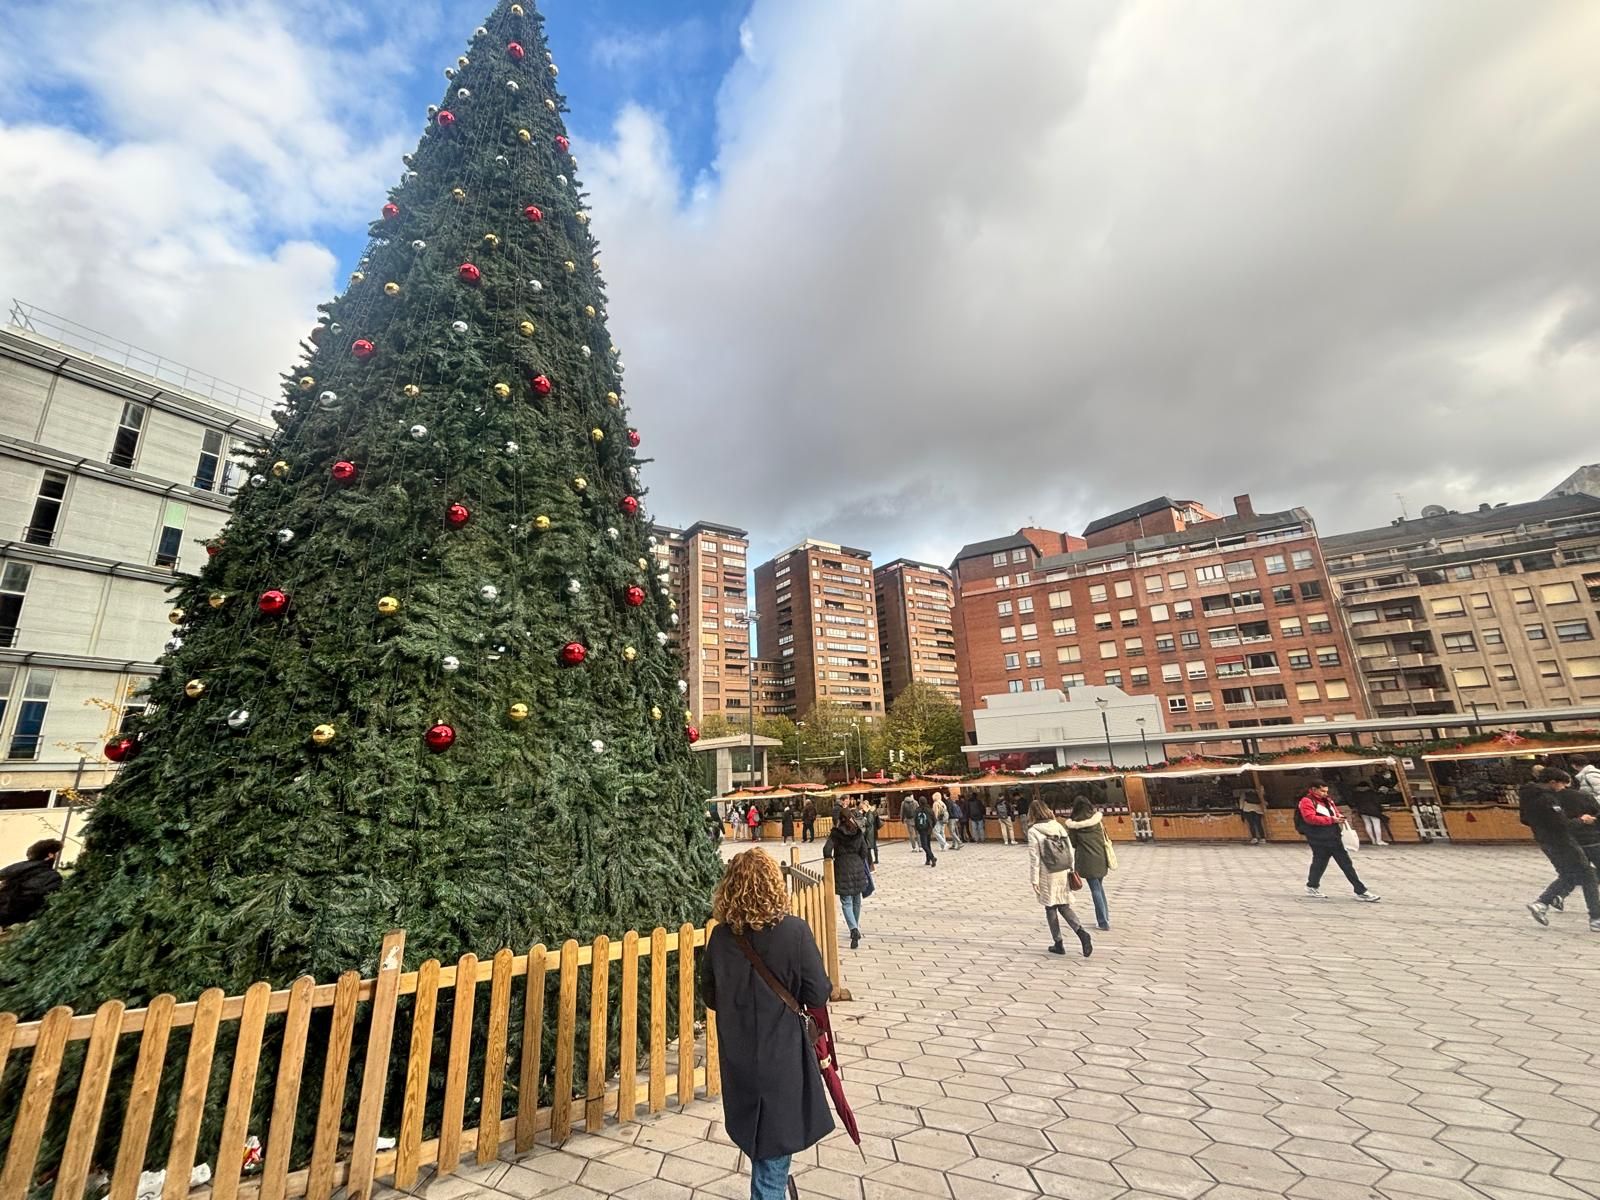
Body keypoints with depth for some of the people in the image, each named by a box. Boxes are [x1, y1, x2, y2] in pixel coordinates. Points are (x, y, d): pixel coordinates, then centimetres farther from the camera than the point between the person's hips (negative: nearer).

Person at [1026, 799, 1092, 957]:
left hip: (1047, 875, -4)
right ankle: (1082, 932, -7)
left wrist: (1034, 879, -5)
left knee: (1051, 909, 10)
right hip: (1063, 873, 5)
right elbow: (1070, 850, 5)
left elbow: (1034, 857, -12)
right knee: (1064, 907, 14)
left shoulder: (1033, 831, -12)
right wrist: (1070, 870, 15)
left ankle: (1058, 944, 17)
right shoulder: (1058, 826, 2)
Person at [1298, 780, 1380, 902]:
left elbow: (1335, 811, 26)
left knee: (1347, 864, 14)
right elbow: (1310, 818, -23)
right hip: (1319, 840, -9)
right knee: (1320, 863, -1)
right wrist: (1331, 819, -22)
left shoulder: (1327, 800, 15)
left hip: (1334, 837, 9)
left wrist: (1339, 816, 1)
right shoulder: (1306, 801, -12)